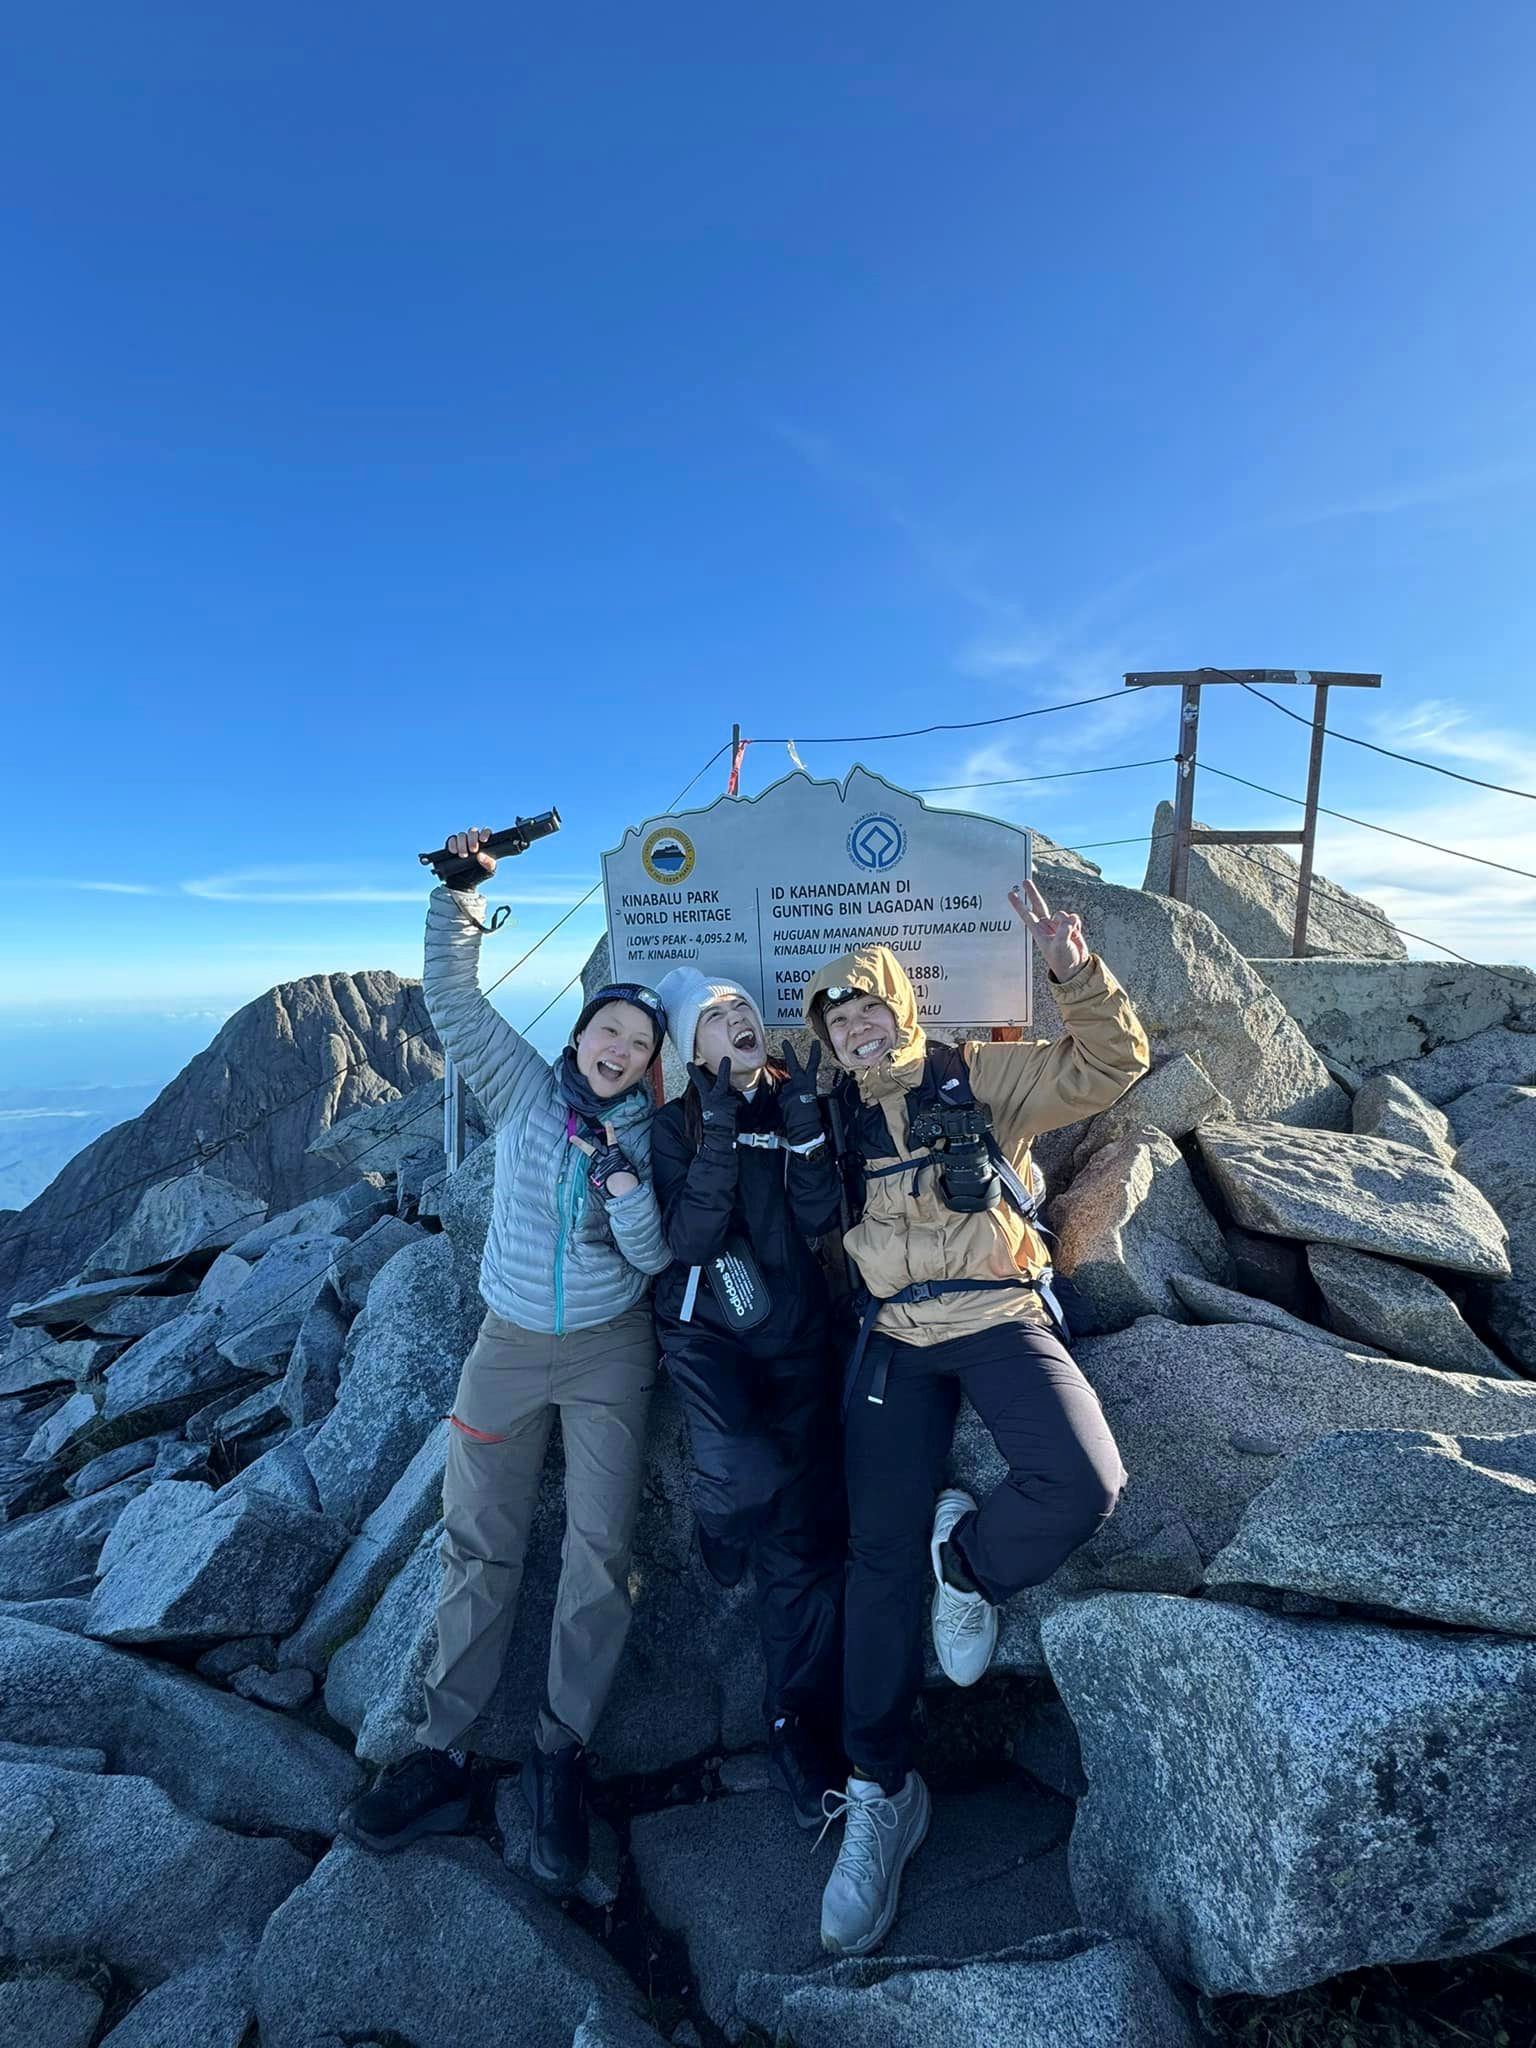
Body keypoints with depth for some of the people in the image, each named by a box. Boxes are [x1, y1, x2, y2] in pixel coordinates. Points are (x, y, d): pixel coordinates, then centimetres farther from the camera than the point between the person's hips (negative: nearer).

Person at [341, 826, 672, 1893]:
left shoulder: (651, 1134, -5)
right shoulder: (524, 1087, -3)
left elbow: (654, 1256, -10)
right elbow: (452, 998, -7)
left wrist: (623, 1177, -26)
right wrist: (463, 894, -15)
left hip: (608, 1350, -1)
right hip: (509, 1343, 1)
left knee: (602, 1547, -3)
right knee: (479, 1544, 4)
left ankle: (563, 1754, 13)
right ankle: (443, 1755, 18)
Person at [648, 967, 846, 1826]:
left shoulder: (796, 1106, 4)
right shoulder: (678, 1122, -2)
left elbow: (818, 1219, -9)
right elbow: (689, 1243, -15)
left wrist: (802, 1118, -17)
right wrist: (719, 1131, -22)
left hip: (797, 1333, 3)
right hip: (706, 1329, -2)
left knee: (808, 1530, 0)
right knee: (746, 1471, -28)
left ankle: (800, 1723, 19)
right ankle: (718, 1512, 10)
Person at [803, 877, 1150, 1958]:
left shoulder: (982, 1076, 3)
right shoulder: (833, 1115, 11)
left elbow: (1114, 1062, -3)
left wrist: (1077, 970, -18)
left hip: (1001, 1319, -2)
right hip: (893, 1340, 2)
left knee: (1083, 1484, -27)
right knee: (883, 1552, -1)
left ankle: (969, 1564, 7)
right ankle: (881, 1792, 18)